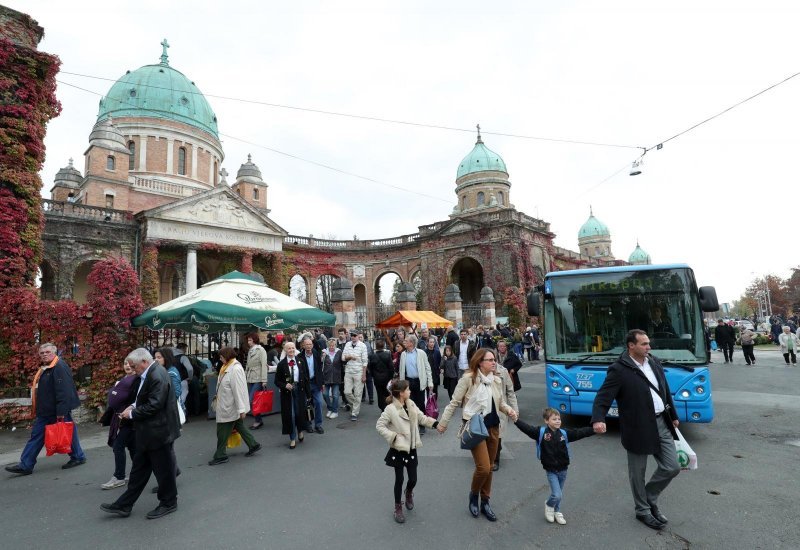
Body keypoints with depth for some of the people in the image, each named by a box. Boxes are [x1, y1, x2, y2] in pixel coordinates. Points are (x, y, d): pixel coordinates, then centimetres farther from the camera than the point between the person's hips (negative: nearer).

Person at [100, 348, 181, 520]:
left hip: (158, 431, -10)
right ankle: (124, 505, 29)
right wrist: (133, 407, 3)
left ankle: (168, 503, 22)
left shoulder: (157, 376, -23)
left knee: (163, 469, 6)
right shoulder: (150, 373, 9)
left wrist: (132, 413, -13)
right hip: (149, 432, 10)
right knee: (139, 469, 18)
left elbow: (154, 405, -25)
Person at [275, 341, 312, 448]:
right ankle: (292, 438, 19)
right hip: (287, 392, -1)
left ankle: (301, 430, 33)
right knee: (289, 415, 4)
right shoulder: (281, 364, -4)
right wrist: (285, 385, -19)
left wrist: (308, 392, 0)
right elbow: (277, 381, -1)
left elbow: (306, 378, 3)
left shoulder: (300, 361, 0)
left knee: (300, 412, 2)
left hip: (299, 391, 1)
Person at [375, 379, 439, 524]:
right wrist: (393, 437, -21)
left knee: (413, 479, 10)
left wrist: (436, 423, -4)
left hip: (411, 448, 5)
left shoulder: (411, 404, -1)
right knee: (399, 479, 6)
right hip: (398, 450, -5)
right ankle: (398, 508, 27)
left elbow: (422, 418, 7)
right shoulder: (390, 409, -19)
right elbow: (379, 426, -16)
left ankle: (408, 493, 45)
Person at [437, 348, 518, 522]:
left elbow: (501, 403, 15)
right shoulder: (468, 378, -13)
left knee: (489, 467, 13)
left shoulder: (497, 381, 5)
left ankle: (485, 502, 31)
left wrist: (509, 410, -6)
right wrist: (443, 422, -4)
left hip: (493, 427, 6)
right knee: (483, 467, -11)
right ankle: (473, 495, 19)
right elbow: (454, 402, -8)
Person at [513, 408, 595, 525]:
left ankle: (557, 511, 43)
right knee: (557, 495, -9)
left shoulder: (564, 433, -5)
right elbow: (527, 428, -23)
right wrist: (515, 420, -36)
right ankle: (549, 505, 24)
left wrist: (594, 429, -20)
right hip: (550, 470, -4)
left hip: (563, 470, 4)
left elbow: (580, 432, -9)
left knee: (559, 494, 17)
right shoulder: (541, 432, -15)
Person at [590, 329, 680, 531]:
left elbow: (666, 391, 18)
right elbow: (603, 396, -23)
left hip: (662, 423, 6)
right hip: (638, 428, -6)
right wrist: (598, 419, -39)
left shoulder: (655, 363, 6)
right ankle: (643, 510, 31)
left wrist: (673, 416, 25)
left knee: (672, 467, 11)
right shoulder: (619, 369, -17)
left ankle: (650, 498, 33)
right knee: (638, 473, 9)